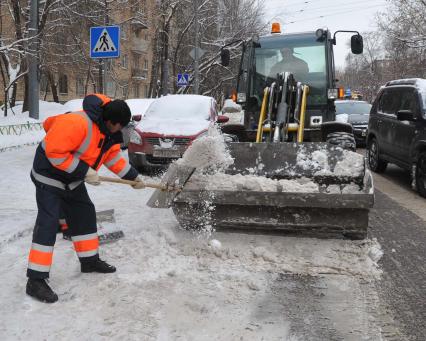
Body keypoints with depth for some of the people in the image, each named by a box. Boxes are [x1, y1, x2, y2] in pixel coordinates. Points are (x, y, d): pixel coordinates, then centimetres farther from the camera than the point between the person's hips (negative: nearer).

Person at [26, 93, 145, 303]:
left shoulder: (109, 132, -2)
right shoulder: (77, 123, -33)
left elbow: (114, 158, 12)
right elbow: (54, 151, -33)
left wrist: (133, 177, 14)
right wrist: (84, 171, -30)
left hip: (72, 181, 9)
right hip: (49, 176, -9)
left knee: (85, 215, 15)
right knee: (48, 224, -13)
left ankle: (90, 260, 31)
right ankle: (36, 280, -9)